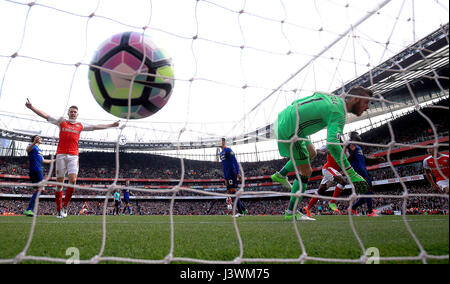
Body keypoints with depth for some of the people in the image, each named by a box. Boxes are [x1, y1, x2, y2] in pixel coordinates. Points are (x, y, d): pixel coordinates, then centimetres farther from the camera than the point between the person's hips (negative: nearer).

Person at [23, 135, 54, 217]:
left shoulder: (39, 149, 27)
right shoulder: (33, 146, 0)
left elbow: (43, 160, 36)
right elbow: (28, 149, -25)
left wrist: (54, 160, 44)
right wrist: (34, 142, -44)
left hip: (39, 171, 10)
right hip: (35, 170, -10)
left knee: (38, 190, 9)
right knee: (40, 189, -18)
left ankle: (29, 210, 10)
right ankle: (29, 209, -20)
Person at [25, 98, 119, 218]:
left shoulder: (81, 125, 16)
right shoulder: (61, 121, 13)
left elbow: (96, 127, 21)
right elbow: (45, 116, 11)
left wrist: (111, 125, 21)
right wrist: (31, 107, 5)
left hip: (73, 156, 1)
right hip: (61, 155, -1)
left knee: (73, 180, -13)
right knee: (59, 182, 1)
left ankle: (65, 206, 2)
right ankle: (59, 209, 10)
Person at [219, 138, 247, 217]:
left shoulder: (228, 150, -6)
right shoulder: (221, 153, 21)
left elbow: (235, 162, -13)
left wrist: (238, 173, -20)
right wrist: (225, 178, 20)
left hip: (232, 173, -9)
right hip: (227, 175, 9)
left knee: (233, 191, -11)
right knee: (229, 192, 7)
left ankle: (240, 212, -7)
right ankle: (243, 209, 16)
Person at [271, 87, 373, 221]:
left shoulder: (329, 95, 11)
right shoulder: (338, 113, -15)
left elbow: (296, 102, 17)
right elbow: (332, 144, -30)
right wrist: (352, 174, -30)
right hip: (288, 132, -9)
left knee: (311, 152, 26)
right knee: (305, 172, 2)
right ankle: (291, 213, 11)